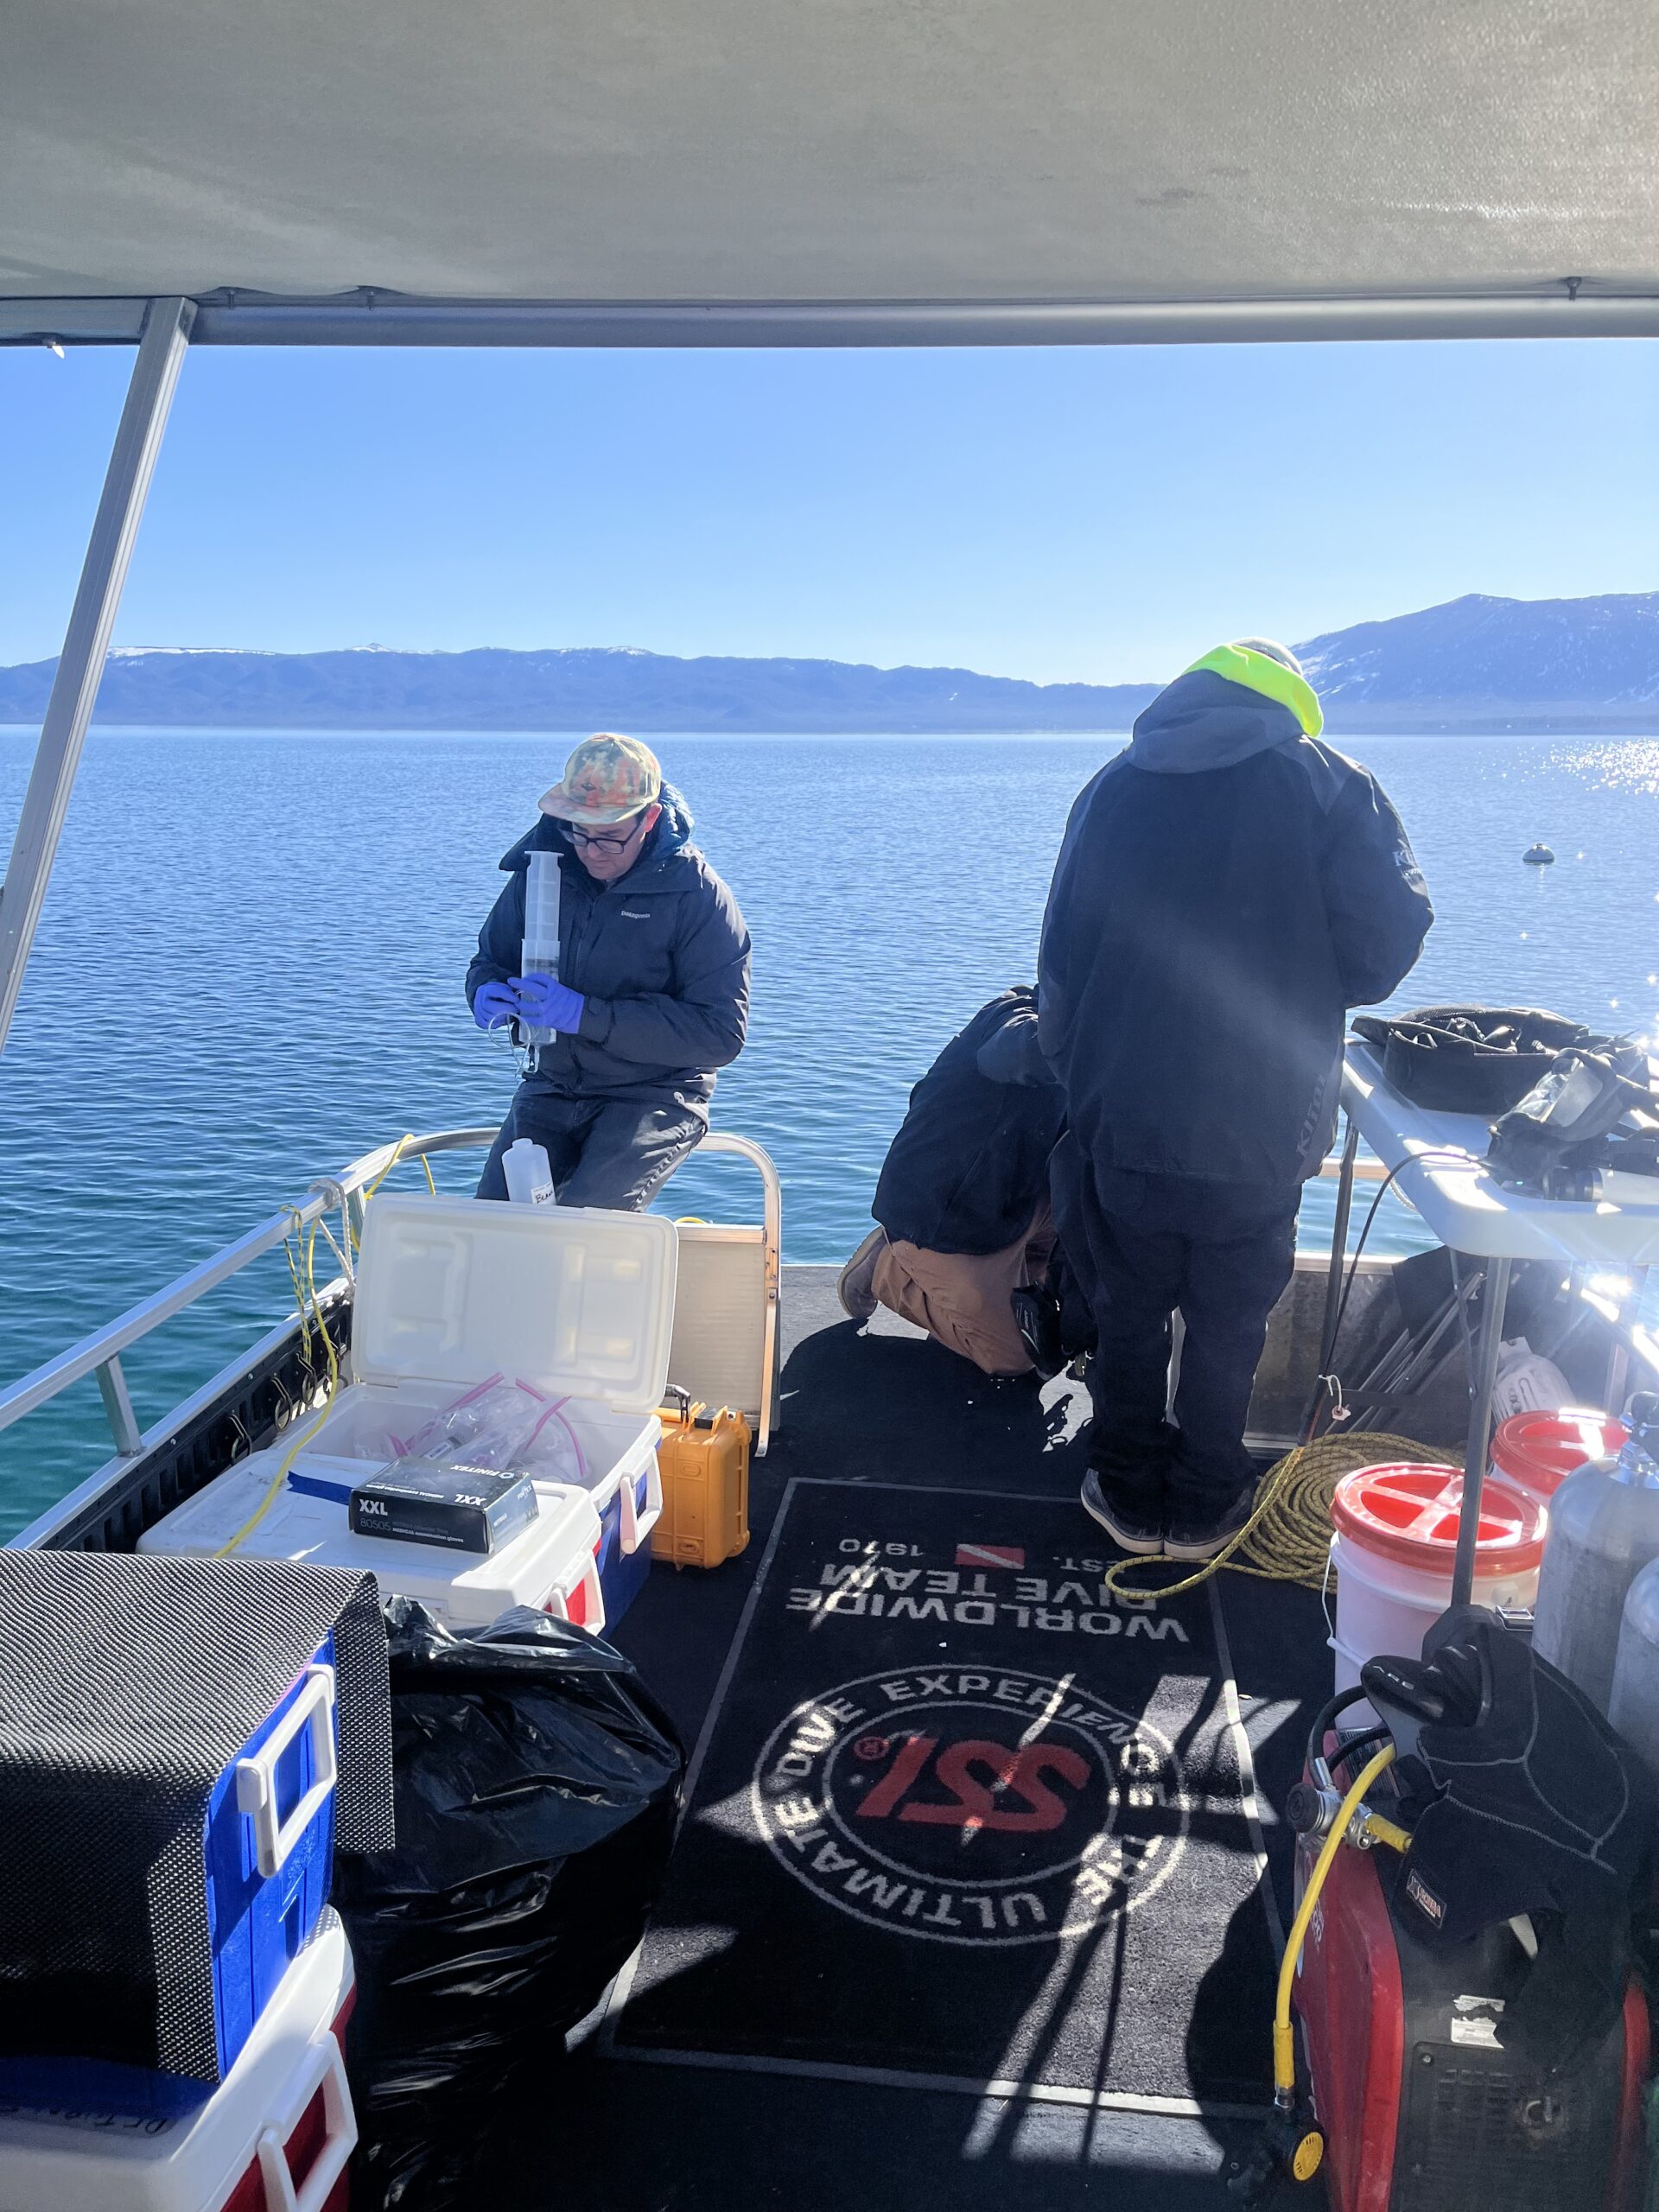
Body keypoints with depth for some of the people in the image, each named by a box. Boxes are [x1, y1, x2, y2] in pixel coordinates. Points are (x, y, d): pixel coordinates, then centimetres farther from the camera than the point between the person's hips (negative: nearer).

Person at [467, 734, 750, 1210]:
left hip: (656, 1096, -4)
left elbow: (720, 1034, -18)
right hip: (552, 1086, 4)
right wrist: (487, 994, -12)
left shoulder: (697, 896, -12)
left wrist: (587, 1015, -26)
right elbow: (489, 961, 15)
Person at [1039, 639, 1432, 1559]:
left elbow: (1059, 957, 8)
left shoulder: (1113, 786, 6)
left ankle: (1129, 1498, 28)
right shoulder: (1325, 783, -3)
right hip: (1258, 1128, -2)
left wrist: (1078, 1081, 16)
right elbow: (1387, 938, -7)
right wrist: (1306, 994, 13)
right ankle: (1203, 1509, 27)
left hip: (1120, 1116, 2)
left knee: (1129, 1311, 16)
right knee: (1229, 1321, 14)